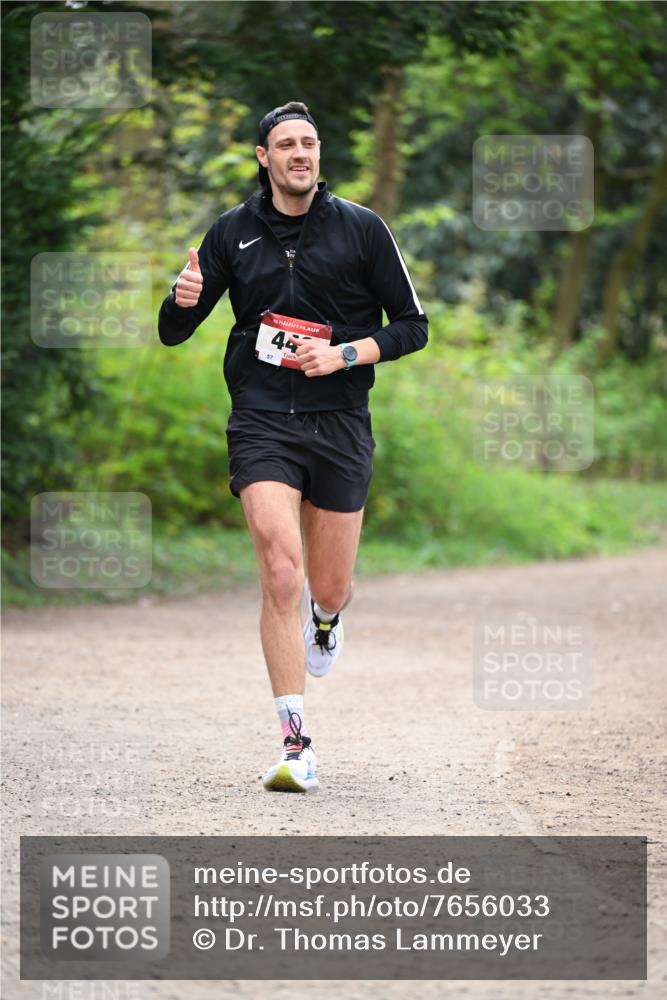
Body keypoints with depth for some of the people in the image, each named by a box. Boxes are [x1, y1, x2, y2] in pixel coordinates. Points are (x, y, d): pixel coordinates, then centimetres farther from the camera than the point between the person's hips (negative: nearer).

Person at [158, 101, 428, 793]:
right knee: (282, 577, -17)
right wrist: (183, 300, -15)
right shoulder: (233, 232, 5)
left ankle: (325, 622, 49)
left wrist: (347, 353, -12)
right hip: (261, 423, -1)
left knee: (329, 590, 8)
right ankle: (295, 747, -15)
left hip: (340, 424, 1)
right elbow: (173, 332, 9)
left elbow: (412, 325, 4)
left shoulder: (361, 228, 2)